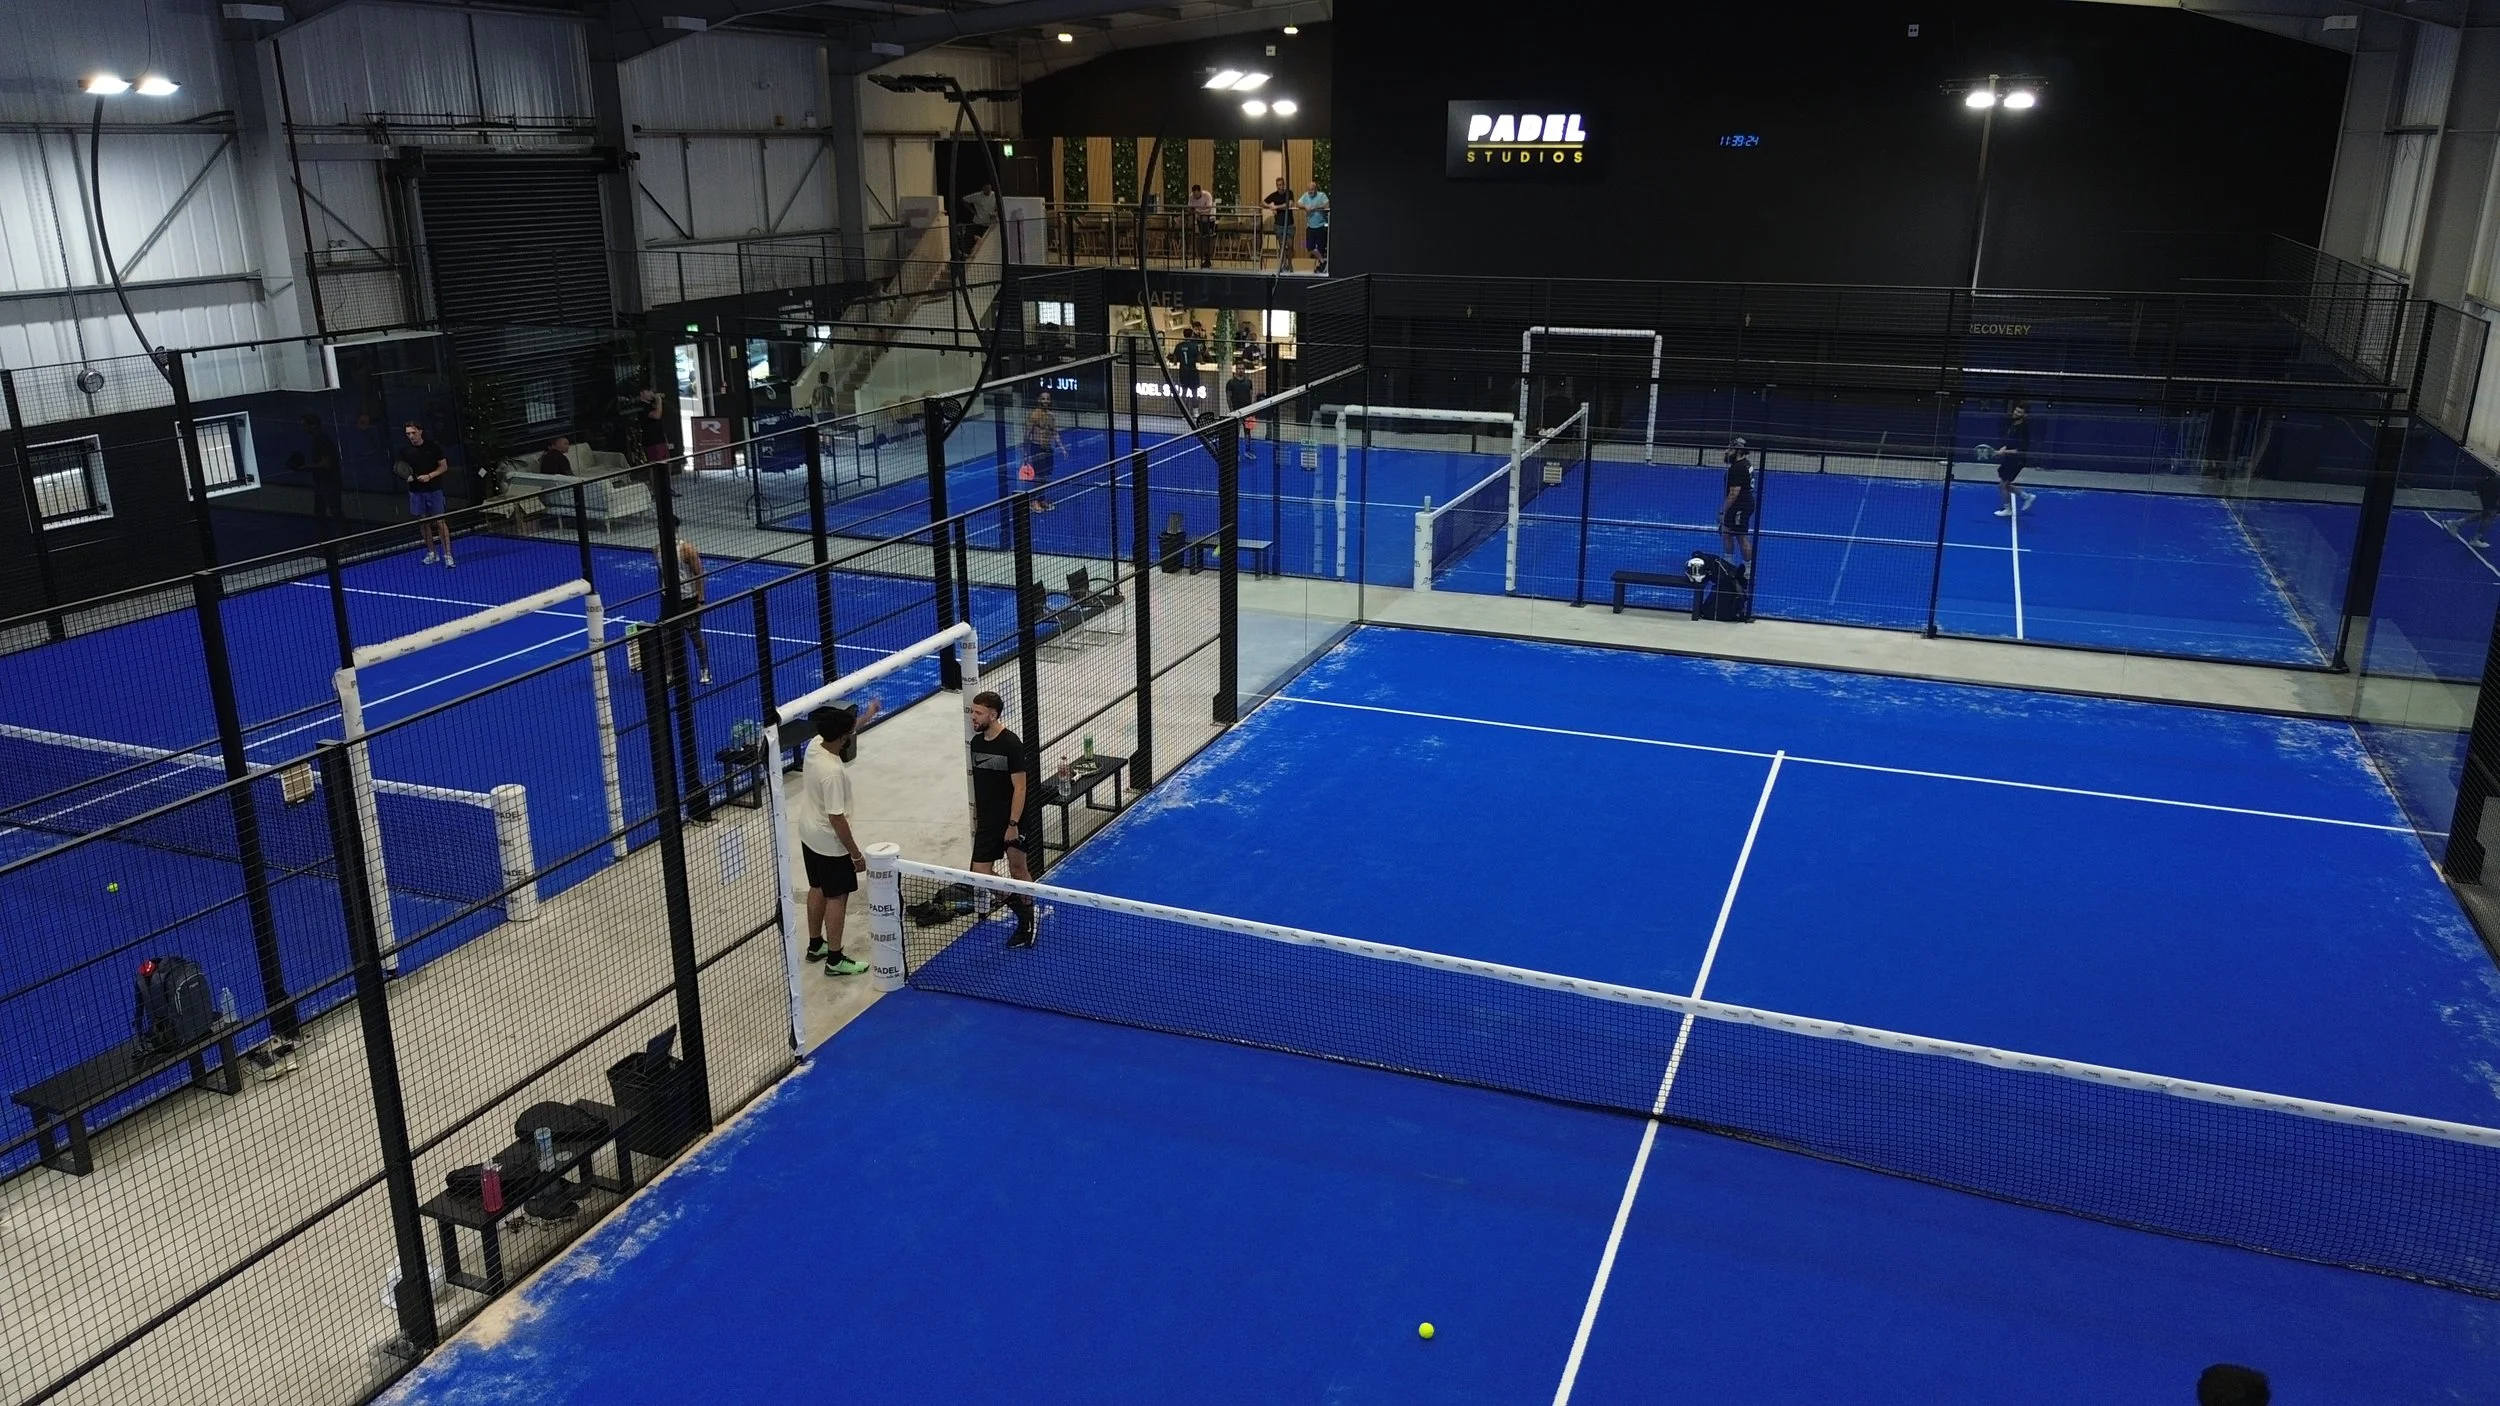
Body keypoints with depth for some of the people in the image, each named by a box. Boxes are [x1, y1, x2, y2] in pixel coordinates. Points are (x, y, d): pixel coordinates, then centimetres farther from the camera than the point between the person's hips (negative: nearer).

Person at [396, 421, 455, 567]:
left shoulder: (433, 446, -5)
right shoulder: (404, 450, 2)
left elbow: (444, 466, -1)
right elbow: (402, 470, 13)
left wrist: (429, 476, -15)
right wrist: (407, 476, -10)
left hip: (434, 490, -3)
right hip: (416, 491, 3)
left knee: (439, 522, -7)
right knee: (423, 522, 9)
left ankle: (447, 555, -7)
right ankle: (432, 552, 21)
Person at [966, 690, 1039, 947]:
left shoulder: (1011, 744, -14)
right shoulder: (977, 742, 6)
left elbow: (1019, 787, -15)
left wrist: (1013, 824, -17)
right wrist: (976, 818, 16)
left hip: (1011, 821, -6)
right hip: (987, 821, 6)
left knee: (1018, 869, 2)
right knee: (979, 873, -1)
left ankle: (1027, 919, 20)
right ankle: (1026, 913, 13)